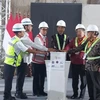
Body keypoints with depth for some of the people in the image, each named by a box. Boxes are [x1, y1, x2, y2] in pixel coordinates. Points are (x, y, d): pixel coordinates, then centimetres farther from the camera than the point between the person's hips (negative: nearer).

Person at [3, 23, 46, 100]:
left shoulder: (14, 39, 10)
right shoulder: (18, 42, -19)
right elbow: (28, 50, -16)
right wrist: (39, 52, -7)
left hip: (8, 63, 9)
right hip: (11, 64, -9)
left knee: (9, 80, 15)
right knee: (8, 80, -1)